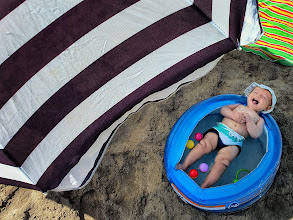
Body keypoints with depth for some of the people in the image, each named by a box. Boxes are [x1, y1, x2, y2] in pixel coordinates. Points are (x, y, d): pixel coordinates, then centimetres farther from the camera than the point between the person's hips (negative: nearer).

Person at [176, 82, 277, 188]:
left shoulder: (259, 119, 23)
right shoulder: (239, 106, 29)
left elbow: (255, 134, 6)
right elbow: (223, 109, 16)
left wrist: (249, 120, -7)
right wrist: (233, 115, -2)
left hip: (234, 142, -1)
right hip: (219, 130, 2)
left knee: (222, 159, -28)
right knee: (204, 144, -27)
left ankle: (204, 186, -33)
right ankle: (184, 166, -23)